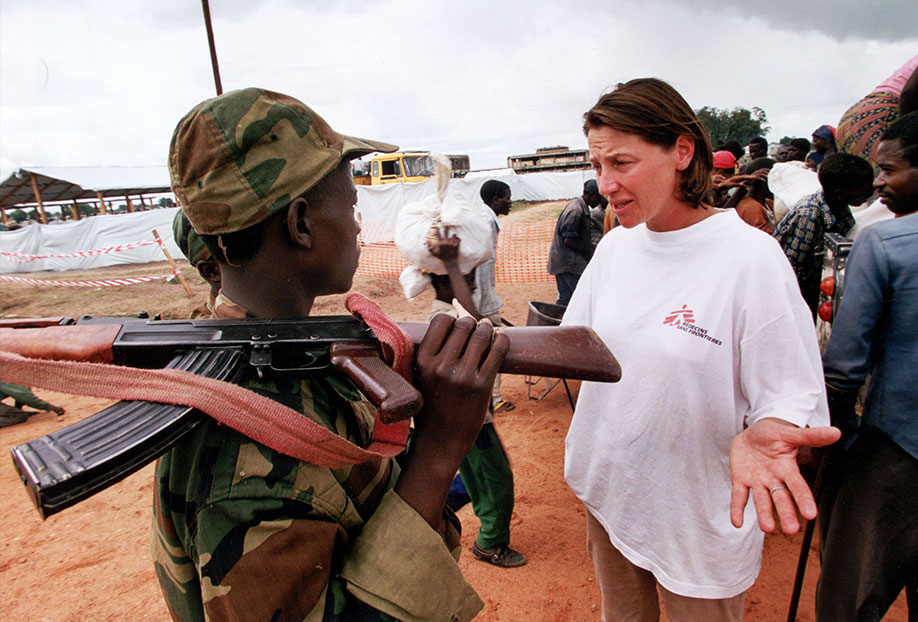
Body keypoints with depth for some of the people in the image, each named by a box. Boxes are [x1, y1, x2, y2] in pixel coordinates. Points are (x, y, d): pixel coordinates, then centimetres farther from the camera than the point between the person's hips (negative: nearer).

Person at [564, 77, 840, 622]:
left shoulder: (751, 257, -20)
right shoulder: (616, 245, -2)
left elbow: (792, 396, -16)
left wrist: (761, 433, -36)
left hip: (699, 516, -5)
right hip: (607, 491, 5)